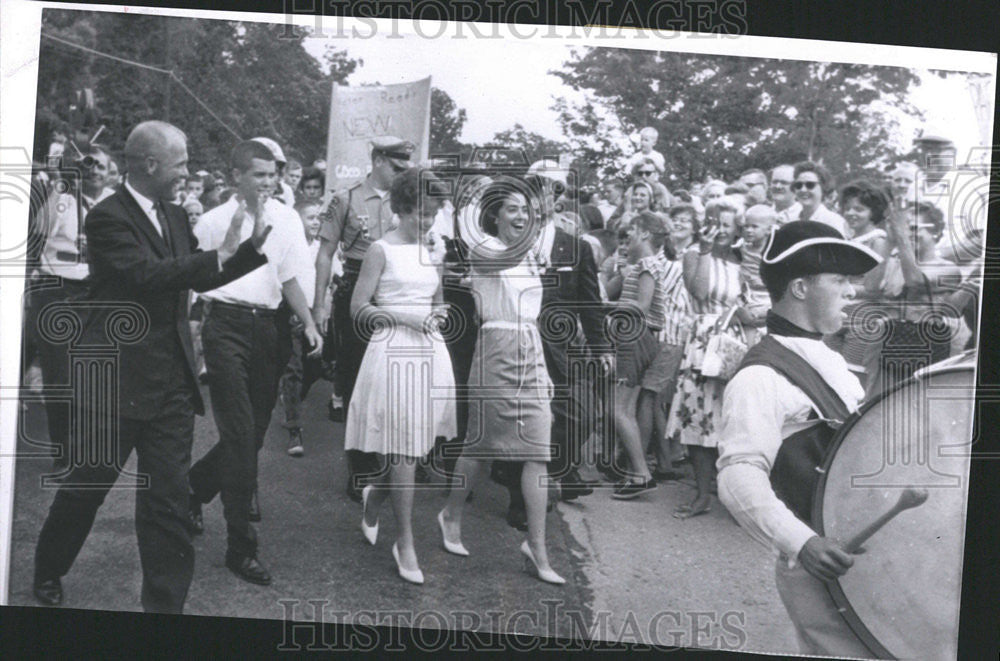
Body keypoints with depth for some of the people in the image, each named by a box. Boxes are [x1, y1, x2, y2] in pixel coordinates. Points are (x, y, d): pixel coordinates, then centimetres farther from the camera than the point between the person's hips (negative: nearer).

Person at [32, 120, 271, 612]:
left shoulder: (175, 218, 11)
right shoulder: (108, 217, -12)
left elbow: (199, 277, 17)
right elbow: (145, 275, -25)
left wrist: (251, 250, 5)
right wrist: (218, 255, -22)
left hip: (171, 381, 6)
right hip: (118, 379, -6)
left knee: (168, 498, 6)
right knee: (88, 485, 12)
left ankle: (166, 603, 14)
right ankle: (48, 573, 36)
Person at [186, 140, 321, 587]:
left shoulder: (285, 218, 8)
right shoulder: (213, 222, 3)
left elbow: (290, 277, 4)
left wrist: (309, 323, -8)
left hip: (265, 324, 4)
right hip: (225, 324, -4)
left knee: (255, 430, 9)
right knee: (240, 432, -9)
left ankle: (193, 487, 37)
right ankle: (240, 545, -3)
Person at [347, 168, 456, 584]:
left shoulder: (433, 250, 13)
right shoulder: (381, 250, -4)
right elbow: (359, 309, -7)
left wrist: (437, 313, 4)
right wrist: (405, 316, -15)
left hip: (429, 350, 6)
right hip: (395, 351, -6)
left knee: (412, 446, 9)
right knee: (405, 449, -5)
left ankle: (374, 496, 38)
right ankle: (405, 542, 5)